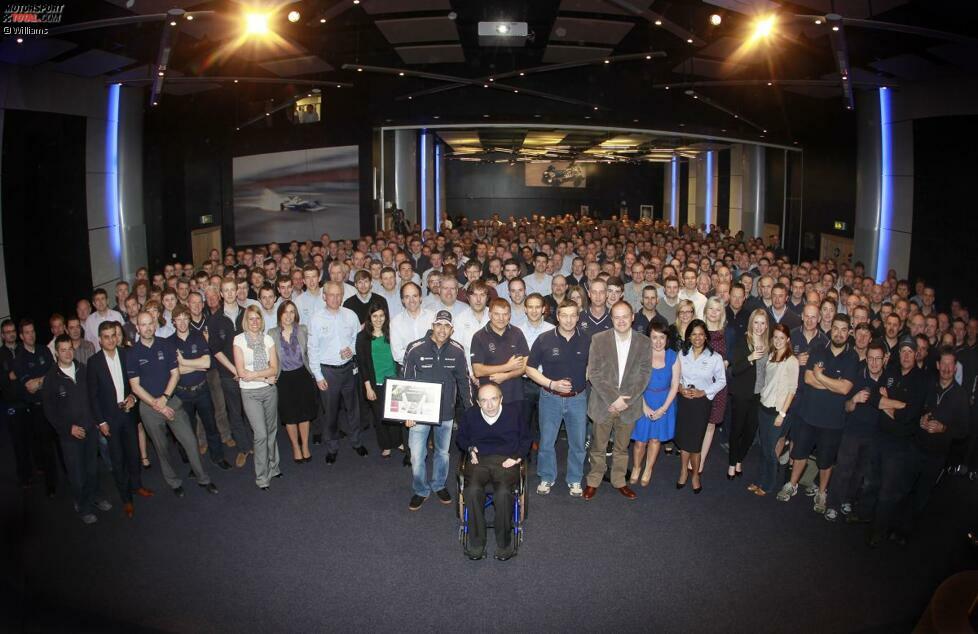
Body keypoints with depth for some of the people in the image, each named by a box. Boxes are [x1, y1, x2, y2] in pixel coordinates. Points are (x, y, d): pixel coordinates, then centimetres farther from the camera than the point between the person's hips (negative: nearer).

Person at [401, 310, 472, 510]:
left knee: (443, 452, 18)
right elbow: (405, 380, -6)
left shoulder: (457, 351, -5)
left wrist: (470, 409, 7)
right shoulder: (415, 349, -13)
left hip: (446, 412, 2)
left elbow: (463, 381, 6)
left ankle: (439, 485, 40)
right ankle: (420, 490, 23)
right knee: (417, 456, 0)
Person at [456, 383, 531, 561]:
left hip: (506, 460, -1)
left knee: (503, 493, -33)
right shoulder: (470, 415, 11)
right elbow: (461, 438, 27)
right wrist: (470, 448, 6)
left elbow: (525, 438, 17)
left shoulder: (514, 413, 7)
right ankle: (476, 542, -17)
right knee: (473, 490, -31)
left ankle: (504, 542, -14)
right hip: (478, 459, 1)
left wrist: (518, 456, 1)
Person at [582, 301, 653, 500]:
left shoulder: (643, 342, -2)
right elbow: (593, 373, -10)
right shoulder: (599, 339, -7)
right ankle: (593, 481, 28)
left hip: (629, 405, 1)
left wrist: (624, 400, -13)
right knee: (598, 447, 11)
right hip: (603, 404, -1)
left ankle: (619, 481, 34)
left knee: (622, 448, 16)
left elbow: (644, 375, -4)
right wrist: (613, 399, -16)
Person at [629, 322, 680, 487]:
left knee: (655, 438, 12)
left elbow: (675, 385, -3)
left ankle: (648, 471, 34)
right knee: (640, 440, 2)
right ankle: (636, 468, 30)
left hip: (664, 403, 2)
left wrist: (663, 408, -9)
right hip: (643, 401, -1)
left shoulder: (672, 356, -6)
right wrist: (644, 406, -13)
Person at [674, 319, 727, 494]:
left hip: (702, 402, -2)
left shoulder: (715, 358, -8)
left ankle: (695, 474, 24)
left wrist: (703, 392, -11)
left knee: (695, 441, 3)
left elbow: (721, 381, -1)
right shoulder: (682, 354, 0)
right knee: (683, 438, 8)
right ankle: (684, 470, 27)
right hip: (684, 400, 2)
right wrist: (680, 388, -10)